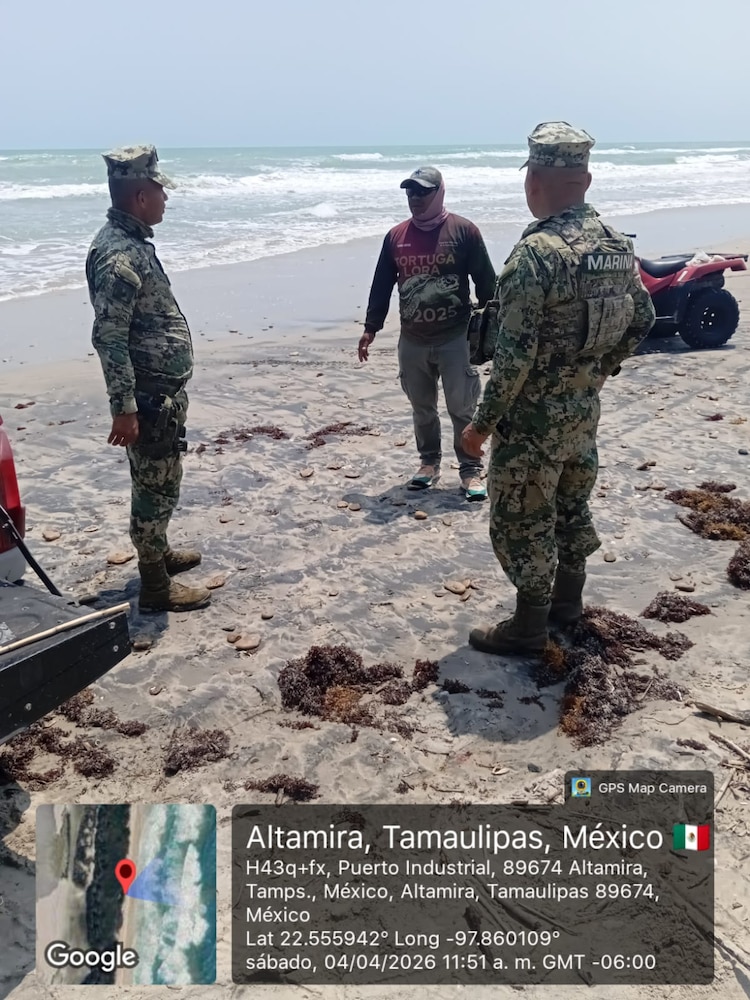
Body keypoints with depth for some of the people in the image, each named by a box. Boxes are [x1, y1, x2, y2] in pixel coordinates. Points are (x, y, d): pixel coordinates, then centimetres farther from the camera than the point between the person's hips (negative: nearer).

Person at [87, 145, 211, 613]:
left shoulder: (132, 241, 10)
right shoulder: (119, 254, -22)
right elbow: (108, 337, -25)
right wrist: (124, 408, -24)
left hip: (164, 390, 10)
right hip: (150, 396, -10)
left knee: (159, 481, 22)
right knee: (156, 485, 0)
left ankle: (158, 552, 39)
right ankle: (156, 585, 12)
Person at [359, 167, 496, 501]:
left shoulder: (463, 231, -5)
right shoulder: (396, 236, 6)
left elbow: (485, 282, -2)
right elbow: (381, 285, 11)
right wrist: (371, 328, 9)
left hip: (455, 338, -4)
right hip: (412, 341, 4)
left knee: (462, 407, 1)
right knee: (422, 407, 13)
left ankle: (470, 471, 11)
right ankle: (429, 463, 28)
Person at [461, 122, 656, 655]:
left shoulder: (535, 253, -23)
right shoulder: (615, 244, 1)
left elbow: (515, 355, -24)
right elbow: (643, 318, 12)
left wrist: (482, 422, -14)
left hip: (533, 417, -8)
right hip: (585, 410, 8)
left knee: (522, 521, 6)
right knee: (572, 506, 21)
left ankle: (528, 628, 17)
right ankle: (567, 602, 37)